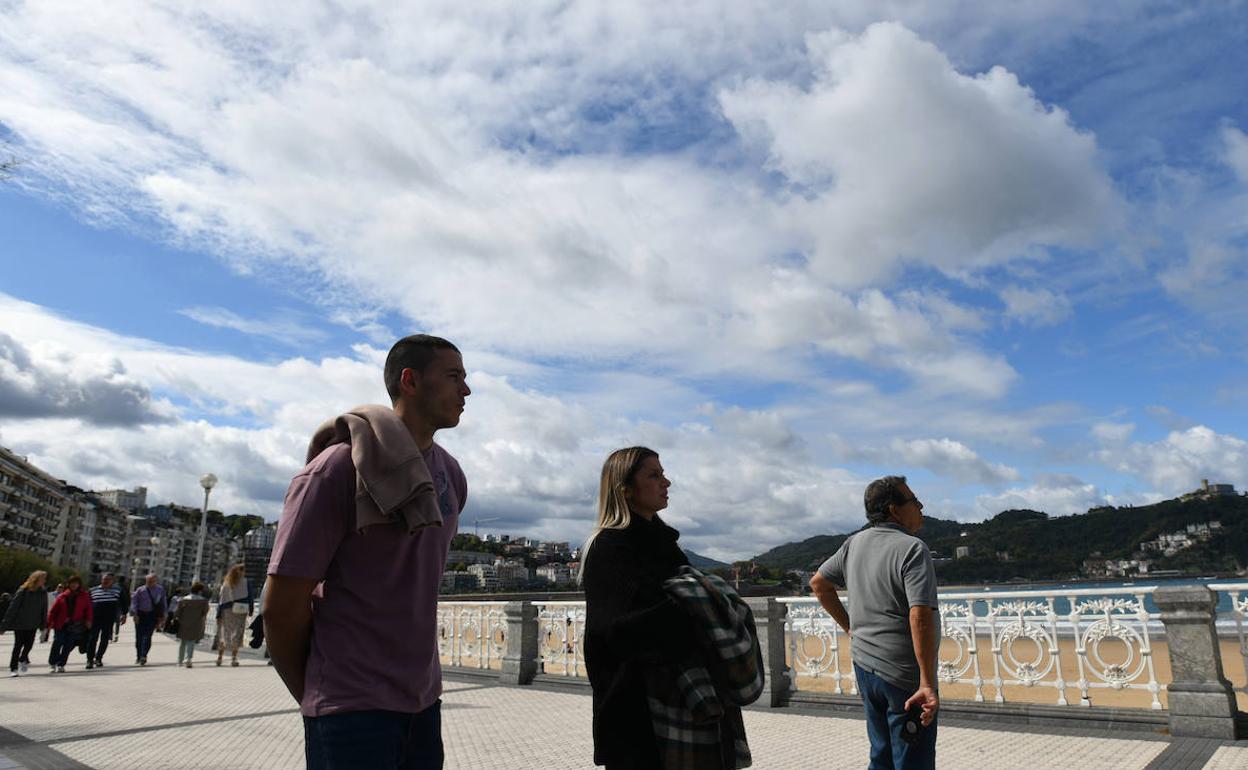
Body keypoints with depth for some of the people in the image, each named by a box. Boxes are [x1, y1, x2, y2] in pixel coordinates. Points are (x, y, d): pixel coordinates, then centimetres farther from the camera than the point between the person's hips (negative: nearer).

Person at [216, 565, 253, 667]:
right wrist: (251, 610, 4)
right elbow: (249, 597, -5)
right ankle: (233, 658, -2)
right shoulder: (245, 583, -2)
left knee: (224, 635, 15)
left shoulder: (225, 583, 7)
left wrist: (218, 615, 4)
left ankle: (220, 657, 16)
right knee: (237, 635, 2)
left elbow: (220, 599, 4)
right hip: (240, 612, -3)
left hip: (226, 612, 3)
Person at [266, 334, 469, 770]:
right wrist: (312, 695, 0)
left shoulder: (450, 476, 6)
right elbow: (281, 608, -13)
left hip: (424, 699, 7)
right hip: (353, 708, -6)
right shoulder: (339, 468, -15)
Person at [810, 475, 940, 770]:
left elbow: (818, 583, 15)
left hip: (864, 662, 7)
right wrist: (928, 684, -25)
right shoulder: (912, 549, -17)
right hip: (903, 673, -7)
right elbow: (920, 616, -26)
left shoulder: (854, 544, 5)